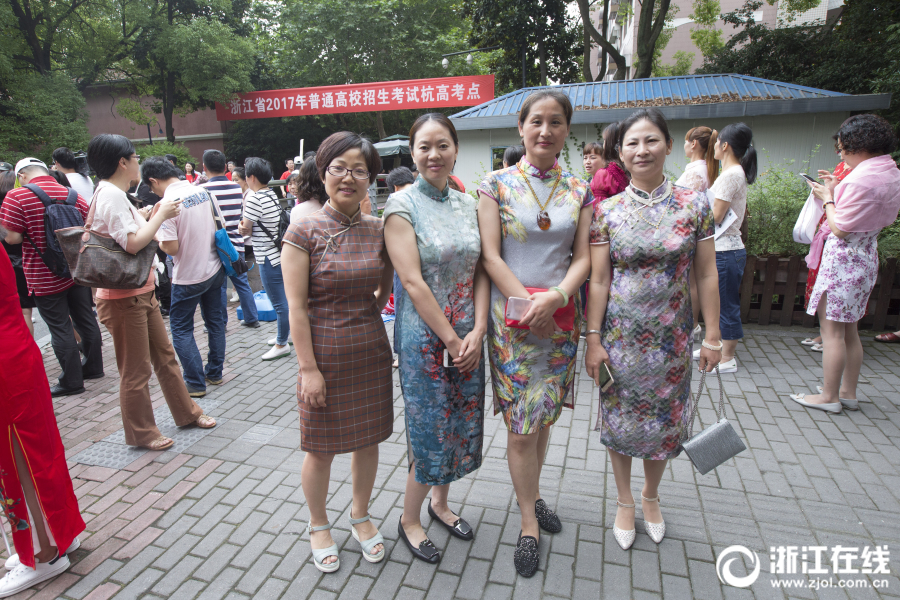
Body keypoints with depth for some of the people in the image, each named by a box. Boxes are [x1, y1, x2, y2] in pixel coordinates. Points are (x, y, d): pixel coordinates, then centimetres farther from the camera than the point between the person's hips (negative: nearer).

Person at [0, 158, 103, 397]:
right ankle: (93, 367, 29)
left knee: (60, 328, 4)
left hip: (44, 277, -5)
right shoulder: (73, 195, 1)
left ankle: (72, 381, 14)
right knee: (86, 320, 16)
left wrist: (31, 234, 4)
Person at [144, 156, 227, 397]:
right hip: (215, 269, 7)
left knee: (181, 329, 7)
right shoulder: (203, 191, 1)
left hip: (189, 276, -7)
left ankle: (195, 383, 11)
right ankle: (215, 373, 28)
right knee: (215, 321, 16)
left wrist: (155, 234, -2)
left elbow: (171, 247, -20)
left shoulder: (167, 203, -19)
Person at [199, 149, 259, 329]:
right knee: (242, 282, 13)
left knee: (219, 286, 5)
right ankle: (252, 319, 18)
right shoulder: (237, 187, 3)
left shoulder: (203, 189, -12)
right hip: (236, 243, 4)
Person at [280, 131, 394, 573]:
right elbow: (296, 306, -13)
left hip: (371, 352, 4)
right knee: (321, 447, 12)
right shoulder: (304, 232, -11)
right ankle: (318, 526, 39)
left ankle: (360, 516, 42)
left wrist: (366, 314, 3)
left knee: (368, 439, 16)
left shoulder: (378, 229, 1)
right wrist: (308, 368, -14)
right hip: (325, 354, -4)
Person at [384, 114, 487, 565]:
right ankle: (409, 520, 29)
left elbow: (481, 271, 4)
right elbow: (413, 281, -15)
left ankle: (440, 503, 40)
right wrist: (451, 340, -14)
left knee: (461, 425, 15)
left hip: (469, 336, 5)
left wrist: (477, 333, -8)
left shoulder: (467, 204, 7)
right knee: (430, 431, 4)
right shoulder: (401, 205, -9)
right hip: (424, 336, -5)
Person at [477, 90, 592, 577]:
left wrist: (556, 295, -16)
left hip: (560, 317, 4)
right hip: (511, 317, -3)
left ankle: (531, 494, 39)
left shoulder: (579, 191, 7)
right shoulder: (496, 184, -3)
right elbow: (490, 256, -8)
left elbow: (583, 257, 3)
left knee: (545, 417, 16)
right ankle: (529, 525, 21)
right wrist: (530, 307, -14)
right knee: (521, 425, 2)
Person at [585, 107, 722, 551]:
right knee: (620, 417, 11)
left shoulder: (693, 206, -2)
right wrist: (593, 339, -7)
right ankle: (625, 501, 35)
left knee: (665, 419, 14)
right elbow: (598, 280, -5)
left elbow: (707, 276, 1)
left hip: (672, 335, 1)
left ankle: (651, 495, 42)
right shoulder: (607, 210, -4)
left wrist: (713, 336, -1)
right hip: (620, 333, -1)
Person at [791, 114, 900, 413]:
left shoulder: (861, 179, -20)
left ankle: (829, 396, 8)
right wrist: (838, 189, 14)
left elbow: (840, 228, -19)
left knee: (832, 330, -1)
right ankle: (848, 393, 26)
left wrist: (827, 198, -5)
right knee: (849, 330, 16)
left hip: (843, 257, -10)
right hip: (866, 256, 10)